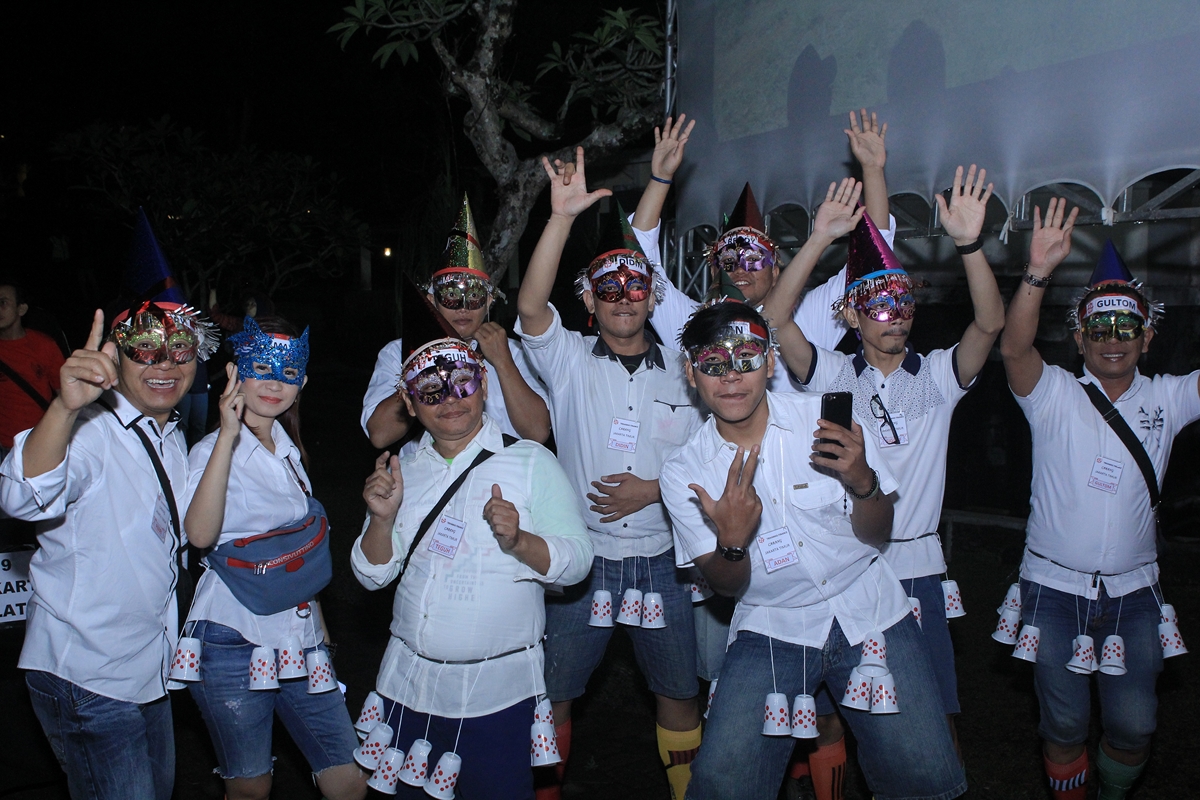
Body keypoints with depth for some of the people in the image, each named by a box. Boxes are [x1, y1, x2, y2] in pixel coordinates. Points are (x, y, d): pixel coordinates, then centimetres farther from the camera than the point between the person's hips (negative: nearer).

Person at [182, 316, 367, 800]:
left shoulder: (288, 451, 13)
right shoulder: (213, 450, -7)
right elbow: (200, 534, -27)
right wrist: (227, 437, -30)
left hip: (301, 637, 6)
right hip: (234, 641, -6)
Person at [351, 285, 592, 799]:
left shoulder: (531, 462, -6)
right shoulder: (403, 470, 6)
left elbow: (577, 560, -10)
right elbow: (372, 575, 6)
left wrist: (518, 541, -28)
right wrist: (382, 520, -13)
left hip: (499, 689, -4)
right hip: (410, 682, 4)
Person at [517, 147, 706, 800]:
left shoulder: (683, 372, 4)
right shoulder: (570, 360, -1)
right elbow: (531, 307, -20)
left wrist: (655, 489, -11)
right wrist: (562, 215, -28)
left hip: (662, 562, 2)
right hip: (582, 558, -1)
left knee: (678, 692, 14)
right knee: (551, 693, 8)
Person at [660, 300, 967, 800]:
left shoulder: (830, 419, -8)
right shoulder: (683, 473, -7)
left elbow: (877, 535, -2)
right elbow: (727, 585, -3)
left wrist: (862, 482, -24)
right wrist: (732, 541, -25)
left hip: (868, 613, 1)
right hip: (772, 628, 0)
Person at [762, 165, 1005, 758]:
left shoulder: (937, 376, 3)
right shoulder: (833, 375, 1)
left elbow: (990, 324, -14)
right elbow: (776, 317, -12)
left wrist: (969, 243, -28)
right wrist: (819, 241, -21)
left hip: (915, 567, 1)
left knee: (936, 715, 5)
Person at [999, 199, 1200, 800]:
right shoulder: (1055, 395, -6)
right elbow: (1014, 349, -23)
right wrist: (1038, 273, -39)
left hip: (1132, 591, 2)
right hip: (1055, 586, -2)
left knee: (1134, 724, 4)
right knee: (1064, 722, 3)